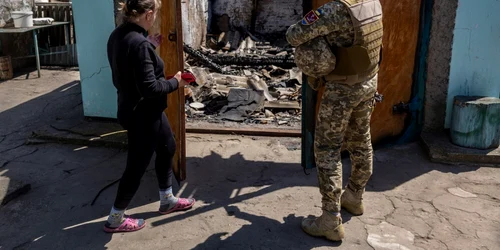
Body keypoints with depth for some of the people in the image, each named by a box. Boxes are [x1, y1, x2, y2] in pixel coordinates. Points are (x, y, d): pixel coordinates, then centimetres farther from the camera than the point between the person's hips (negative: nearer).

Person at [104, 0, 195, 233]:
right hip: (142, 114, -10)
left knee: (167, 148, 23)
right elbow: (150, 88, -28)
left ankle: (167, 200, 40)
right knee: (137, 165, 6)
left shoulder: (118, 35, 1)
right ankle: (115, 219, 25)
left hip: (135, 109, 10)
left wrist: (150, 44, 16)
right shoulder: (139, 43, -29)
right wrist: (174, 83, -11)